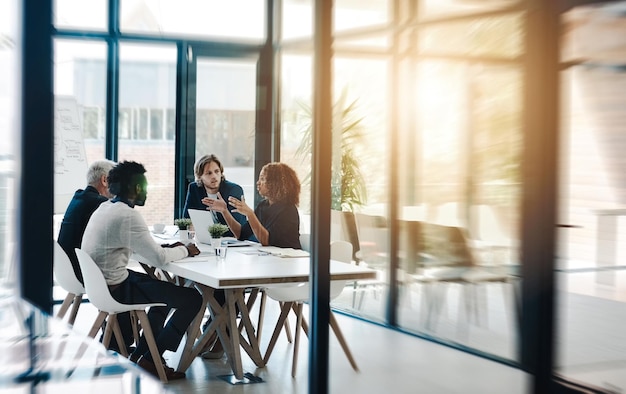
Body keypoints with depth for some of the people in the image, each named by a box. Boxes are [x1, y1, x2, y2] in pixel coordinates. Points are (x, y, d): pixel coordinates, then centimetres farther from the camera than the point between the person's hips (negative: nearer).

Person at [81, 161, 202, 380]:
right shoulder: (128, 215, -22)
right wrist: (184, 250, -3)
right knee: (192, 298, -7)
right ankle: (149, 361, 3)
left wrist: (166, 247, 9)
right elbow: (158, 258, -21)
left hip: (99, 283, 10)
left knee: (165, 289, 29)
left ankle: (141, 353, 30)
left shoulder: (105, 207, 8)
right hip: (115, 289, -10)